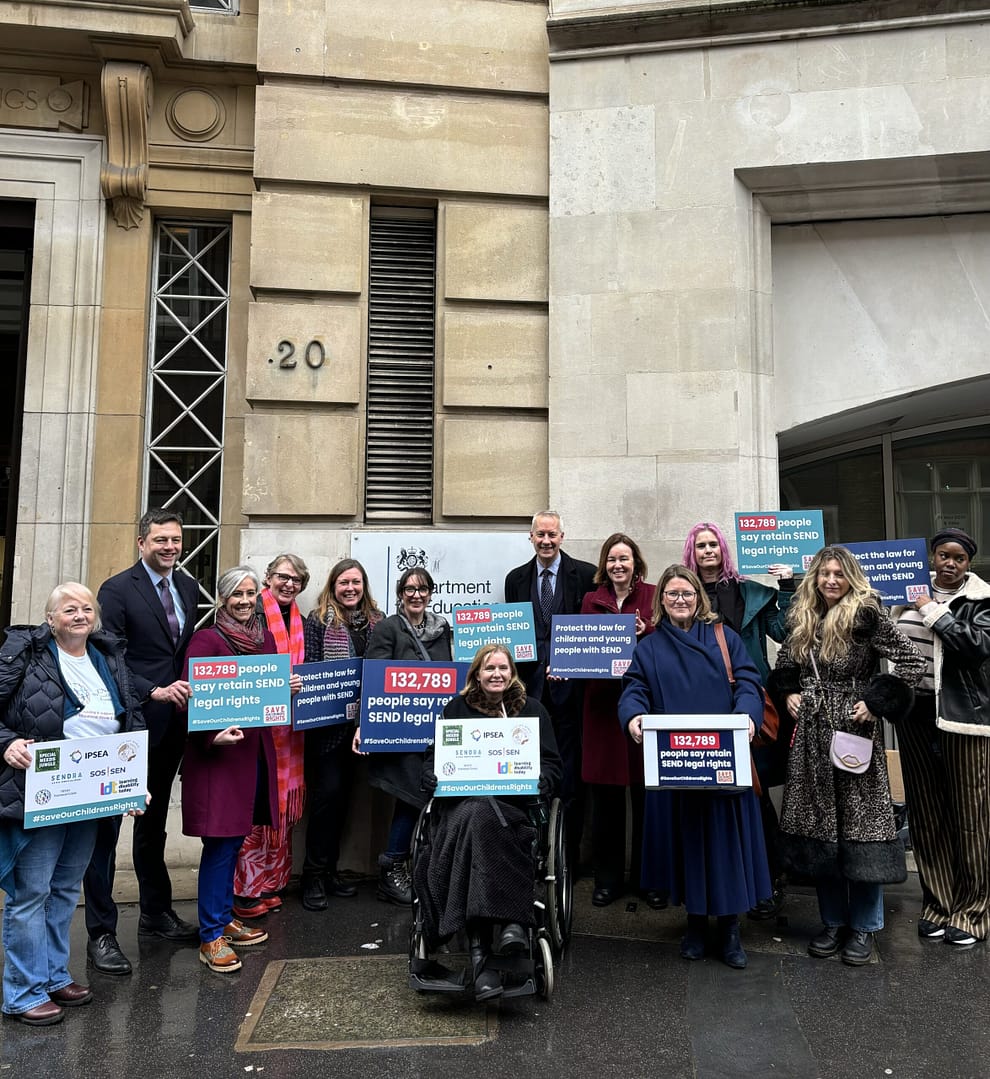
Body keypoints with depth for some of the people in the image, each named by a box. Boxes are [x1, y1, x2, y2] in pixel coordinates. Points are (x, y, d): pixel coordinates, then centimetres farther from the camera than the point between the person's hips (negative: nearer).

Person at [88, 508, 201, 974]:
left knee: (154, 823, 20)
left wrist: (189, 688, 3)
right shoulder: (117, 590, -10)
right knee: (107, 825, 3)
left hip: (170, 725, 6)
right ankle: (101, 932, 15)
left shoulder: (189, 588, 9)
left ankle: (156, 914, 33)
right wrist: (154, 692, -21)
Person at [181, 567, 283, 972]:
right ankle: (211, 936, 9)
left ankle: (224, 918, 30)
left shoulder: (265, 638, 10)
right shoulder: (206, 640, -10)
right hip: (217, 751, -7)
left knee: (236, 836, 16)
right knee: (220, 841, -3)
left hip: (256, 749, 7)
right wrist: (213, 736, -29)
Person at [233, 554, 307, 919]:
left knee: (280, 804, 12)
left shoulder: (298, 621, 15)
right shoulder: (255, 613, -9)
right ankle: (245, 889, 8)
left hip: (288, 726, 7)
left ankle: (269, 882, 23)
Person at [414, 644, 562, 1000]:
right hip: (460, 801, 1)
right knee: (475, 816, -36)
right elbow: (432, 757, 16)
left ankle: (479, 950, -39)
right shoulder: (457, 708, 19)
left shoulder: (531, 709, 17)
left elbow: (552, 767, 12)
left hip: (513, 804, -1)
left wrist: (534, 781, -9)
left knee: (479, 817, -36)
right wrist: (438, 779, -6)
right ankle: (513, 920, -39)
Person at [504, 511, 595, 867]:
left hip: (570, 686, -3)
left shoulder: (585, 575, 0)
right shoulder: (516, 578, 11)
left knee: (569, 772, 3)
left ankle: (568, 855, 14)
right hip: (529, 684, 3)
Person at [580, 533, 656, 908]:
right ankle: (607, 877, 20)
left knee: (647, 792, 3)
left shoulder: (654, 595, 5)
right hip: (602, 703, 2)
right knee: (605, 794, 5)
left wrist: (646, 631, -18)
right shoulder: (591, 600, 12)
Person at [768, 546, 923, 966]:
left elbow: (913, 662, -11)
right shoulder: (801, 620, 8)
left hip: (855, 732, -5)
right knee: (819, 825, 9)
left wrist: (876, 701, -15)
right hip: (812, 735, 5)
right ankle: (833, 921, 24)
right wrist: (787, 693, 2)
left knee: (861, 821, 2)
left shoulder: (867, 616, -8)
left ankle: (863, 926, 18)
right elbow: (783, 667, 21)